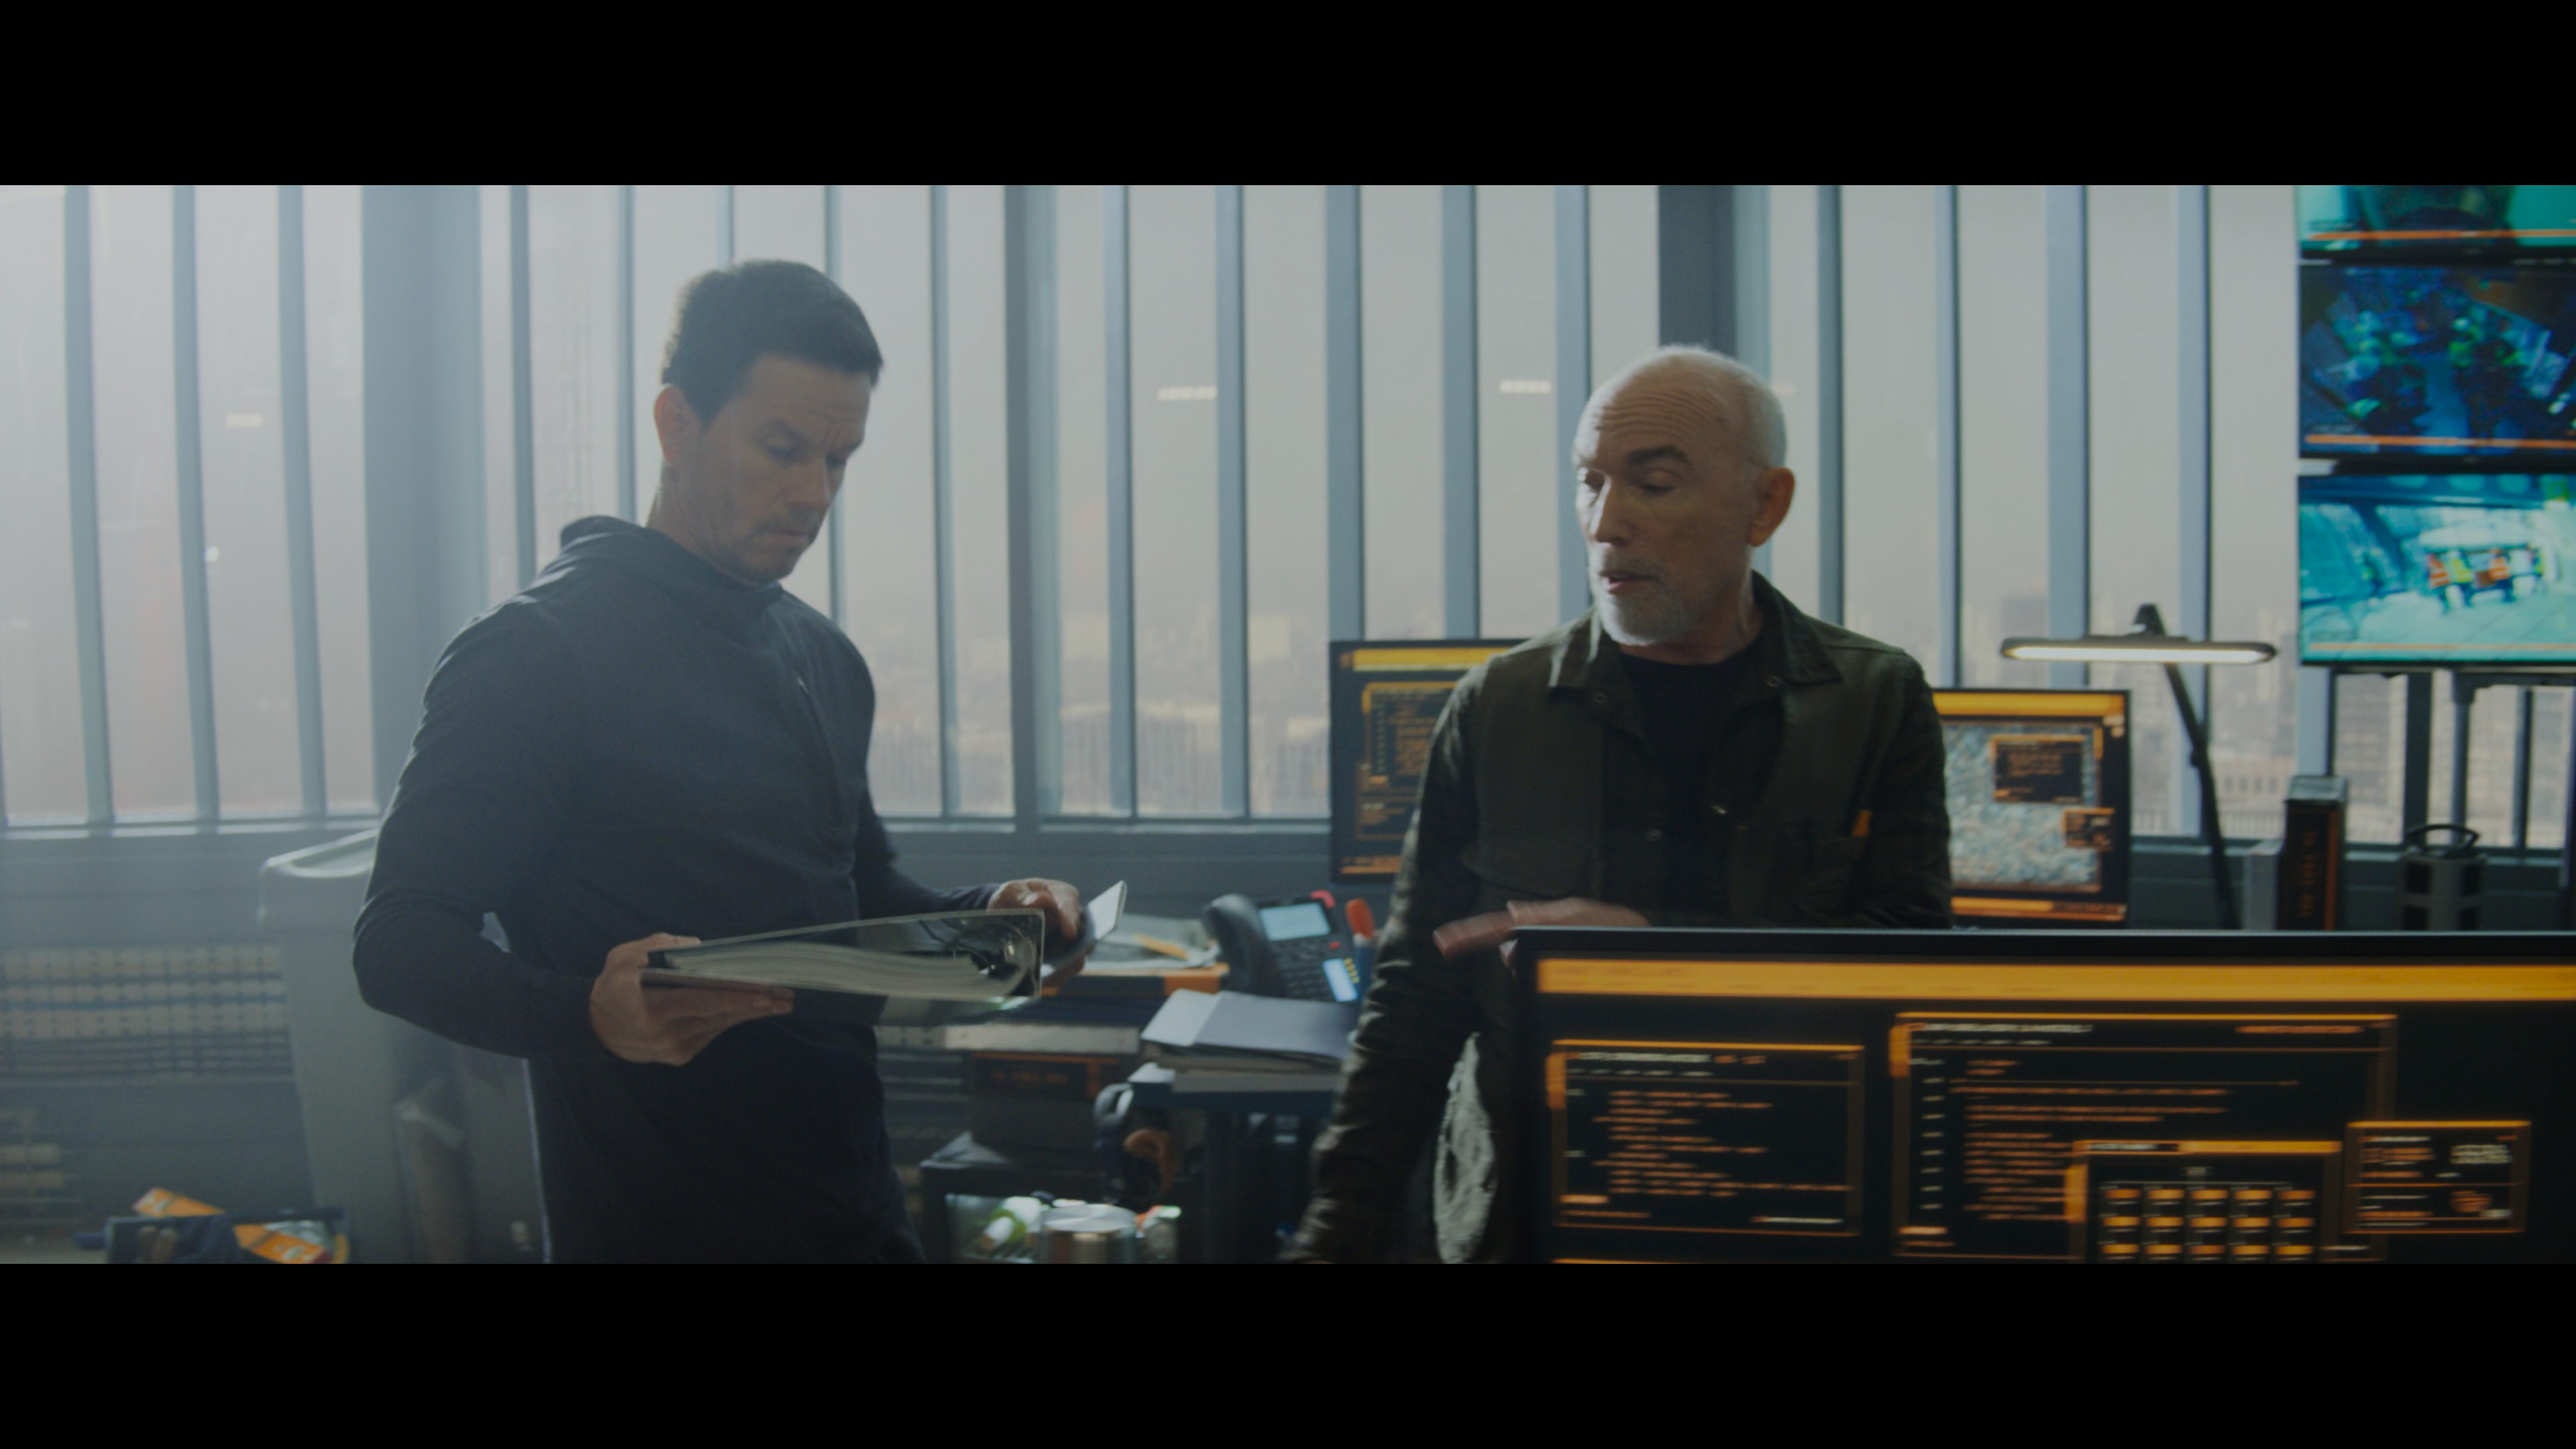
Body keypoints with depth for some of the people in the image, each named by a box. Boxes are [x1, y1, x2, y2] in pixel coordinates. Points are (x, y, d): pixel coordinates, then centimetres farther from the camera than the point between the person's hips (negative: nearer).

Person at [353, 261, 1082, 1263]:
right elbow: (399, 943, -16)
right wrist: (591, 1012, -33)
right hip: (656, 1223, -7)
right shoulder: (536, 653, -12)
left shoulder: (826, 662, 12)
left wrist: (981, 916, 2)